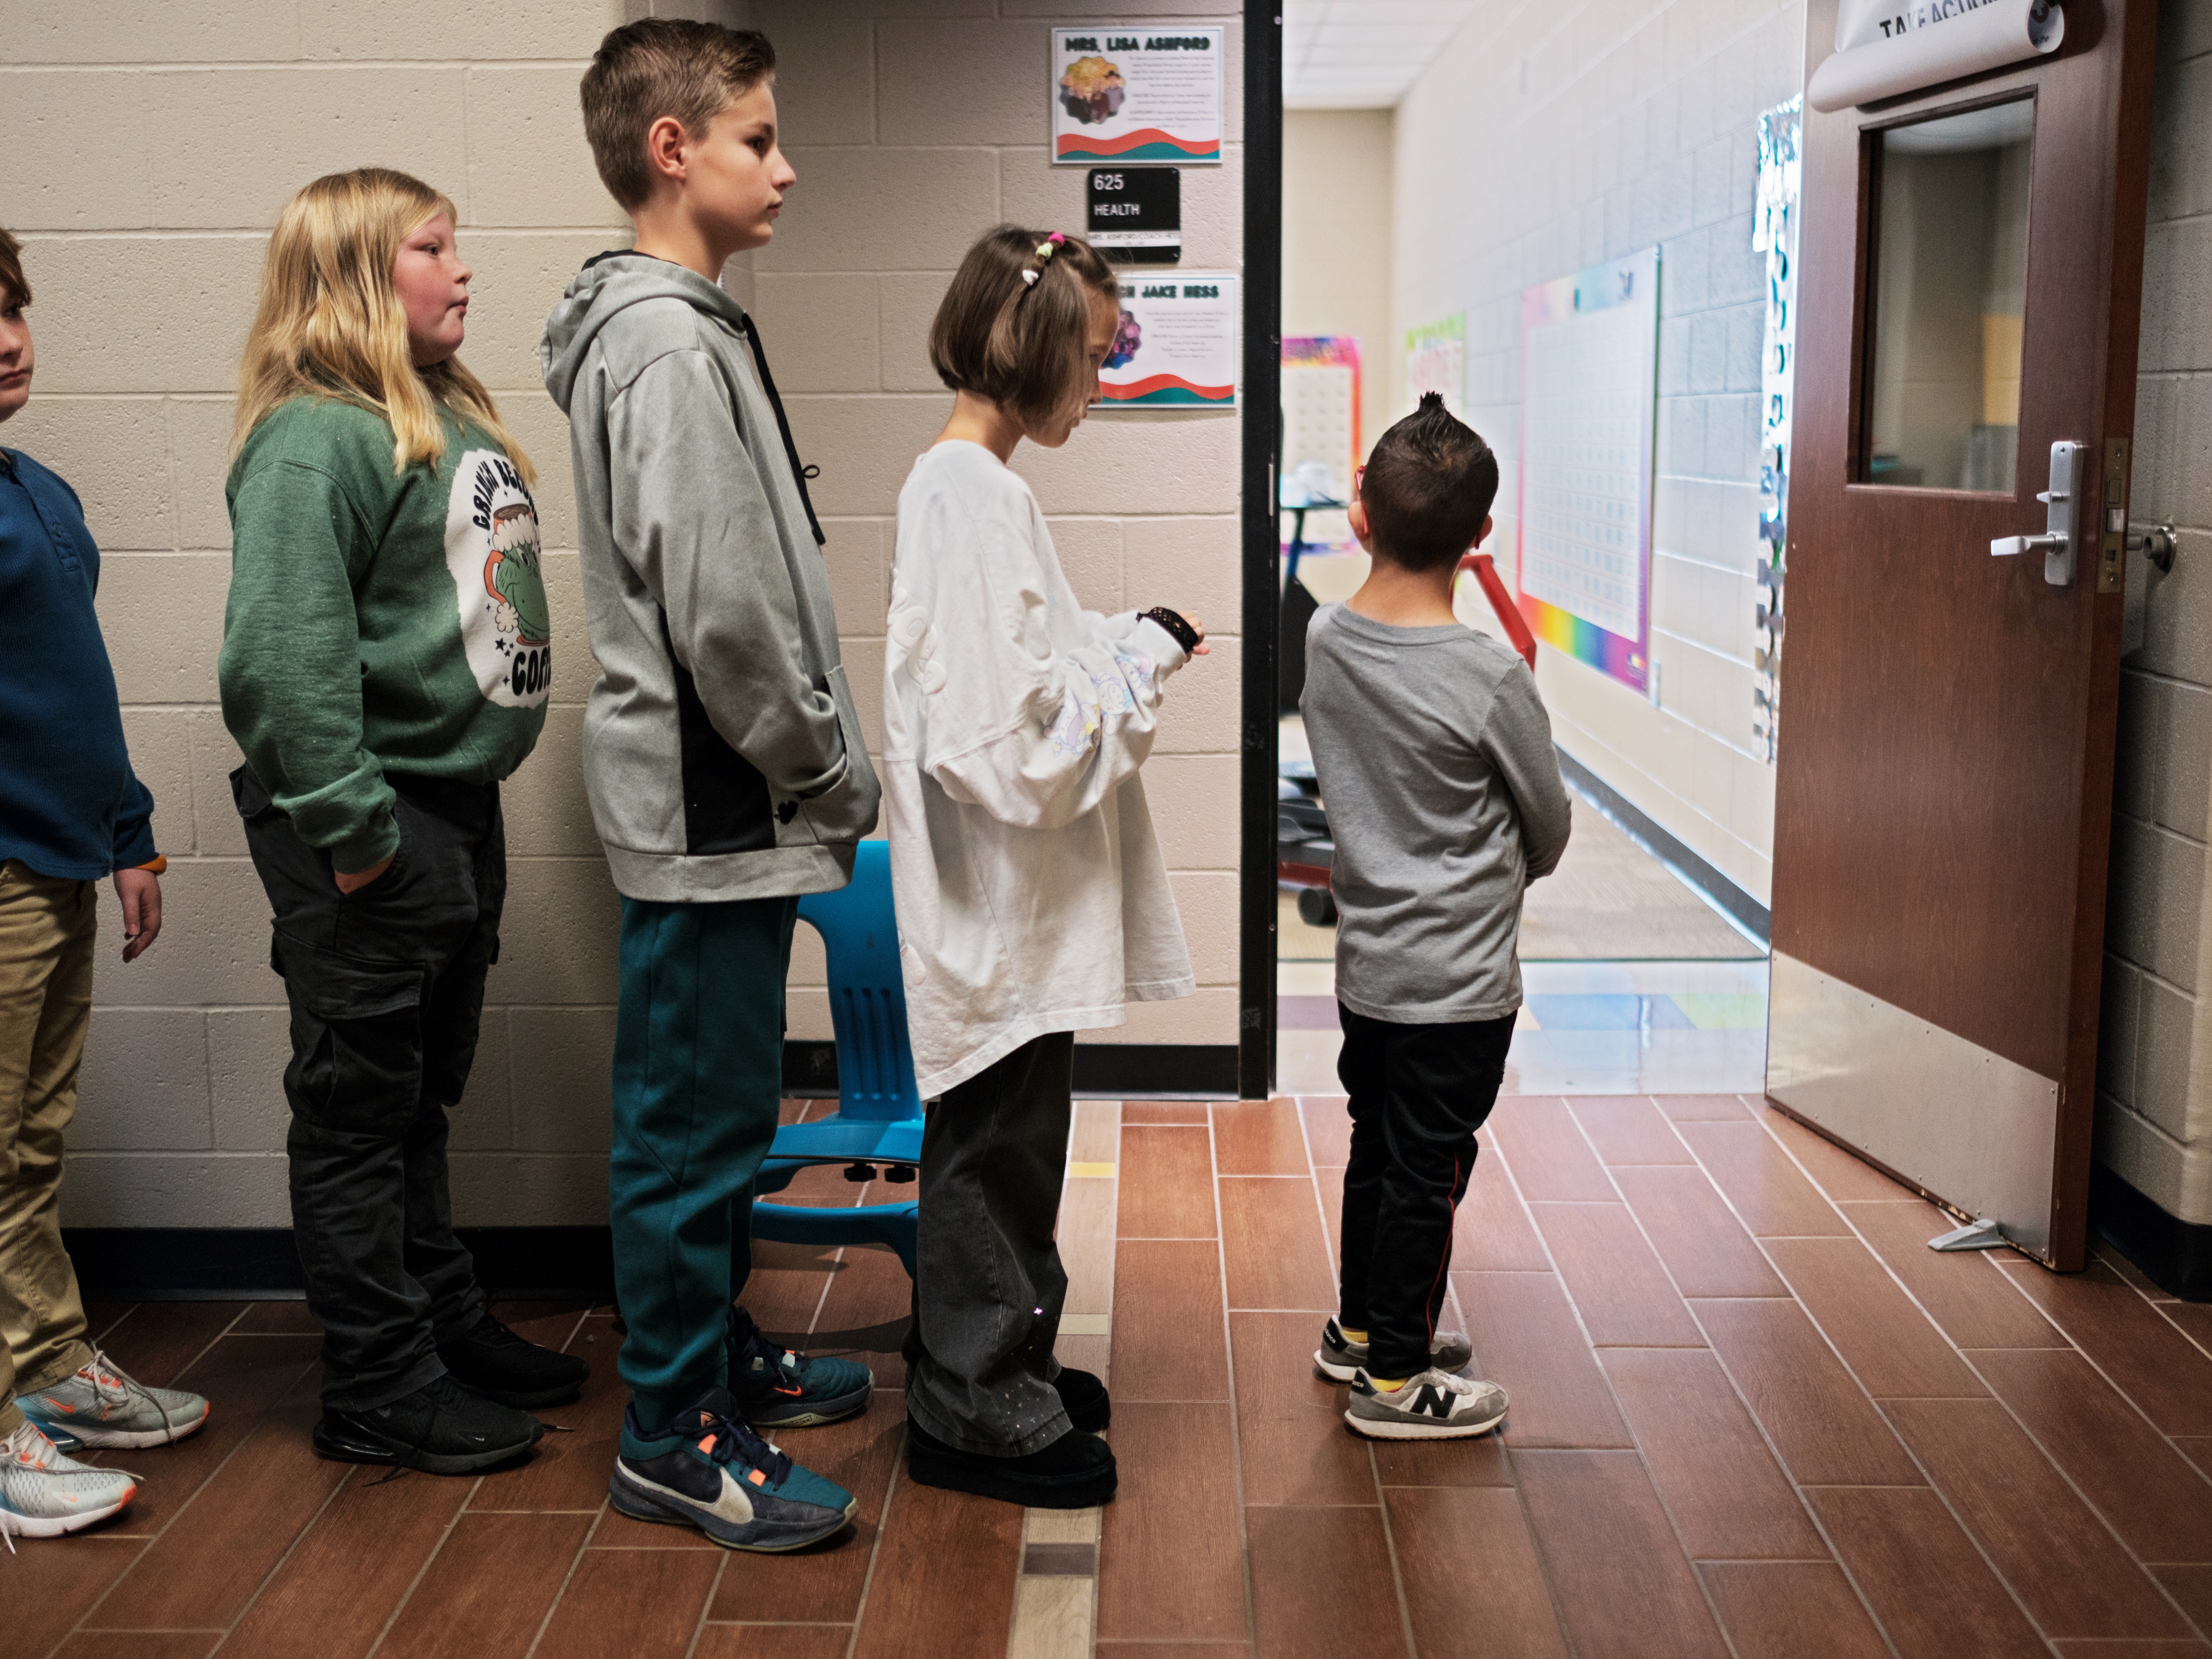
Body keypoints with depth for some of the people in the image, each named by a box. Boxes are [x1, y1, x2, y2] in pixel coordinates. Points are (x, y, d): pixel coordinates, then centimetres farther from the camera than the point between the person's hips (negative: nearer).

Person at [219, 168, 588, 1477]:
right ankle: (382, 1391, 15)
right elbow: (284, 656, -25)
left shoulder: (455, 418, 13)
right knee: (361, 1110, 4)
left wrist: (473, 796, 17)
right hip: (373, 829, -9)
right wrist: (354, 832, -23)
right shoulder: (315, 441, -17)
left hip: (459, 805, 9)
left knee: (423, 1098, 20)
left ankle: (449, 1326, 33)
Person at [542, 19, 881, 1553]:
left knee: (718, 1109, 20)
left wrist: (820, 769, 16)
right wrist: (835, 777, -12)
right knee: (699, 1122, 0)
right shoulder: (671, 348, -17)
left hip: (724, 803, 10)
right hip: (712, 808, -10)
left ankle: (720, 1352, 35)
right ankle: (676, 1436, 12)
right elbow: (722, 616, -23)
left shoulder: (684, 329, 16)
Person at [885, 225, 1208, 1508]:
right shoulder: (975, 500, -21)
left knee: (1005, 1147, 20)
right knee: (997, 1149, 3)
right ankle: (978, 1414, 19)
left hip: (1012, 905, 10)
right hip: (1002, 906, -10)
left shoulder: (968, 484, 11)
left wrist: (1126, 645, 5)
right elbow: (1010, 741, -26)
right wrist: (1142, 661, -14)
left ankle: (995, 1366, 36)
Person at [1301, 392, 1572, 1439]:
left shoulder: (1324, 640, -5)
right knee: (1428, 1172, 7)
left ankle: (1360, 1329, 38)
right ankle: (1396, 1378, 20)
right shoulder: (1490, 677, -21)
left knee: (1375, 1150, 21)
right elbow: (1550, 826, -5)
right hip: (1460, 980, -6)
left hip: (1365, 962, 6)